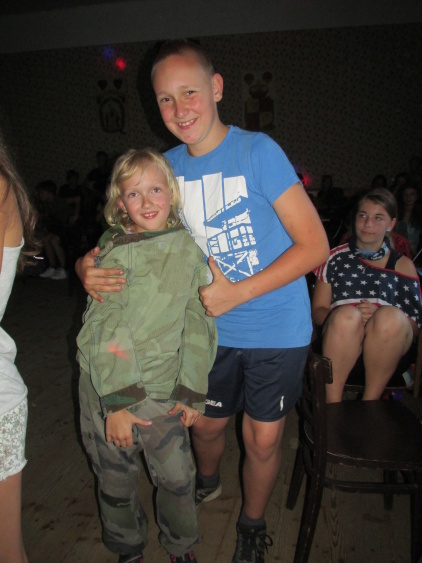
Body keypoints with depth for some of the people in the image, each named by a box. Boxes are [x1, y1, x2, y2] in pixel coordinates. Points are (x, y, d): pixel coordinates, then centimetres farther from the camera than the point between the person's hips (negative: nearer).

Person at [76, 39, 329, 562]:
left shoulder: (258, 151, -16)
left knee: (263, 438, 10)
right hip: (212, 328, 4)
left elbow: (315, 245, -17)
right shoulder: (167, 166, -2)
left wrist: (237, 293, -21)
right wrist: (88, 267, -15)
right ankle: (206, 482, 54)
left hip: (276, 327, -3)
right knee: (205, 423, 19)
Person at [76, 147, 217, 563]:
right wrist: (118, 403, -17)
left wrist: (192, 391, -1)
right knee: (117, 482, 14)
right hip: (108, 388, -1)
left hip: (163, 390, 2)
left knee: (178, 478, 9)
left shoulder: (189, 249, -1)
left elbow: (198, 325, 1)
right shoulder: (115, 254, -9)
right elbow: (106, 331, -13)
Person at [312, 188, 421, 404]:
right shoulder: (335, 257, 16)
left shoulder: (402, 265, 16)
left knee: (390, 316, -32)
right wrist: (349, 318, -13)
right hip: (339, 340, 0)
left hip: (387, 348, 1)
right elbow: (317, 310, 8)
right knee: (346, 314, -33)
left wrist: (378, 316, -13)